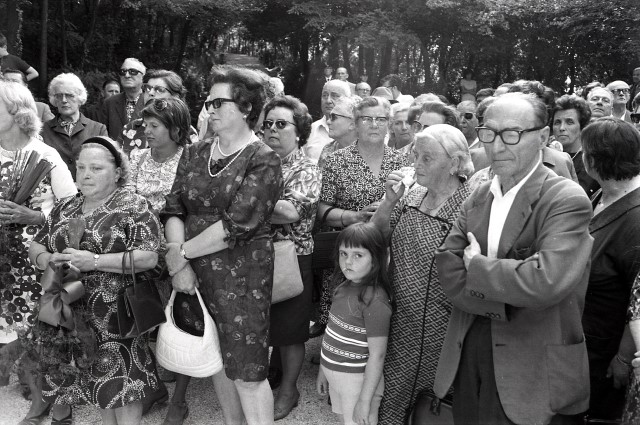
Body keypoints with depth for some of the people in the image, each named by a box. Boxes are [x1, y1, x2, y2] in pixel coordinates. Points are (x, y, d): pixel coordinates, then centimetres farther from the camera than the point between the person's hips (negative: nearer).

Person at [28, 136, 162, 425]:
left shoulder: (133, 206, -7)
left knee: (120, 384, -5)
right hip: (69, 312, 6)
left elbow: (149, 258, -16)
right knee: (99, 383, 12)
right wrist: (47, 259, -6)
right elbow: (35, 246, 17)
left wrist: (95, 261, -21)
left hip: (114, 317, -5)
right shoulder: (65, 208, 13)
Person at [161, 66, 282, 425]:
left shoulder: (264, 161, -10)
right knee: (216, 359, 19)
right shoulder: (195, 154, 8)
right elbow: (174, 210, 1)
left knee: (246, 372, -1)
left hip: (243, 275, -6)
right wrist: (181, 264, -13)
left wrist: (180, 253, -12)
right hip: (197, 273, 6)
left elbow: (236, 225, -18)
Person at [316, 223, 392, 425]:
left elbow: (377, 355, -21)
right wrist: (323, 369, 16)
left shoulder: (375, 300, -23)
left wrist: (365, 400, -18)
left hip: (358, 380, -8)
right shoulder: (344, 286, 0)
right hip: (335, 375, 8)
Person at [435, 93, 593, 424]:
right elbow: (446, 267, -4)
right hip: (467, 357, 5)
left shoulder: (567, 200, -14)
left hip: (535, 373, -5)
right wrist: (501, 304, -18)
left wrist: (476, 266, -14)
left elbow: (545, 282, -28)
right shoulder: (478, 197, 5)